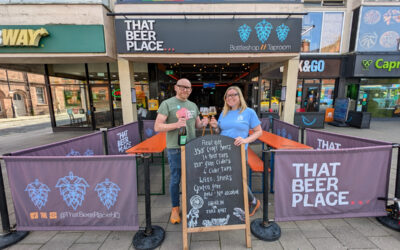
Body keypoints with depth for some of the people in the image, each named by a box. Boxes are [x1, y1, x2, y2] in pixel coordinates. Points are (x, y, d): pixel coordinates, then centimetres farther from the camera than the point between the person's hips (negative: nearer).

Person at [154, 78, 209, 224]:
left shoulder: (193, 105, 11)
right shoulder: (167, 104, -7)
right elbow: (157, 127, -12)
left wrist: (203, 123, -4)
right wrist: (176, 124, -25)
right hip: (175, 148, -5)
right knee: (175, 179, 8)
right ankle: (175, 209, 29)